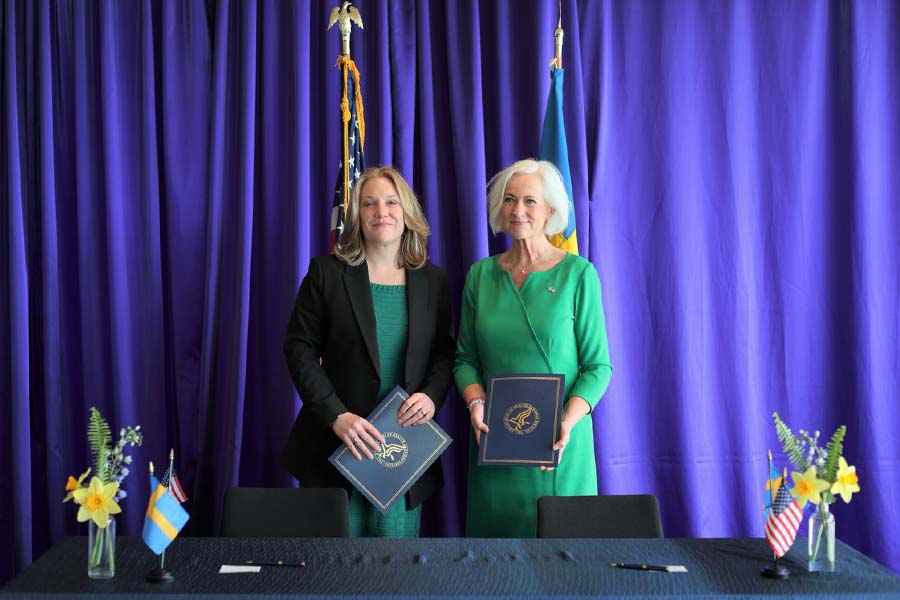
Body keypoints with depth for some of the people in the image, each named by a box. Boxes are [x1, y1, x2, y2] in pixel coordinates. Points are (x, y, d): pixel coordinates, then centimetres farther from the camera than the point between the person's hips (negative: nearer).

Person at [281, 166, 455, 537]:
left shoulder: (433, 280, 8)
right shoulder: (326, 273, -1)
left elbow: (445, 353, 10)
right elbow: (299, 349, -4)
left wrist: (432, 396, -11)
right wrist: (337, 415, -15)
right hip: (333, 446, -2)